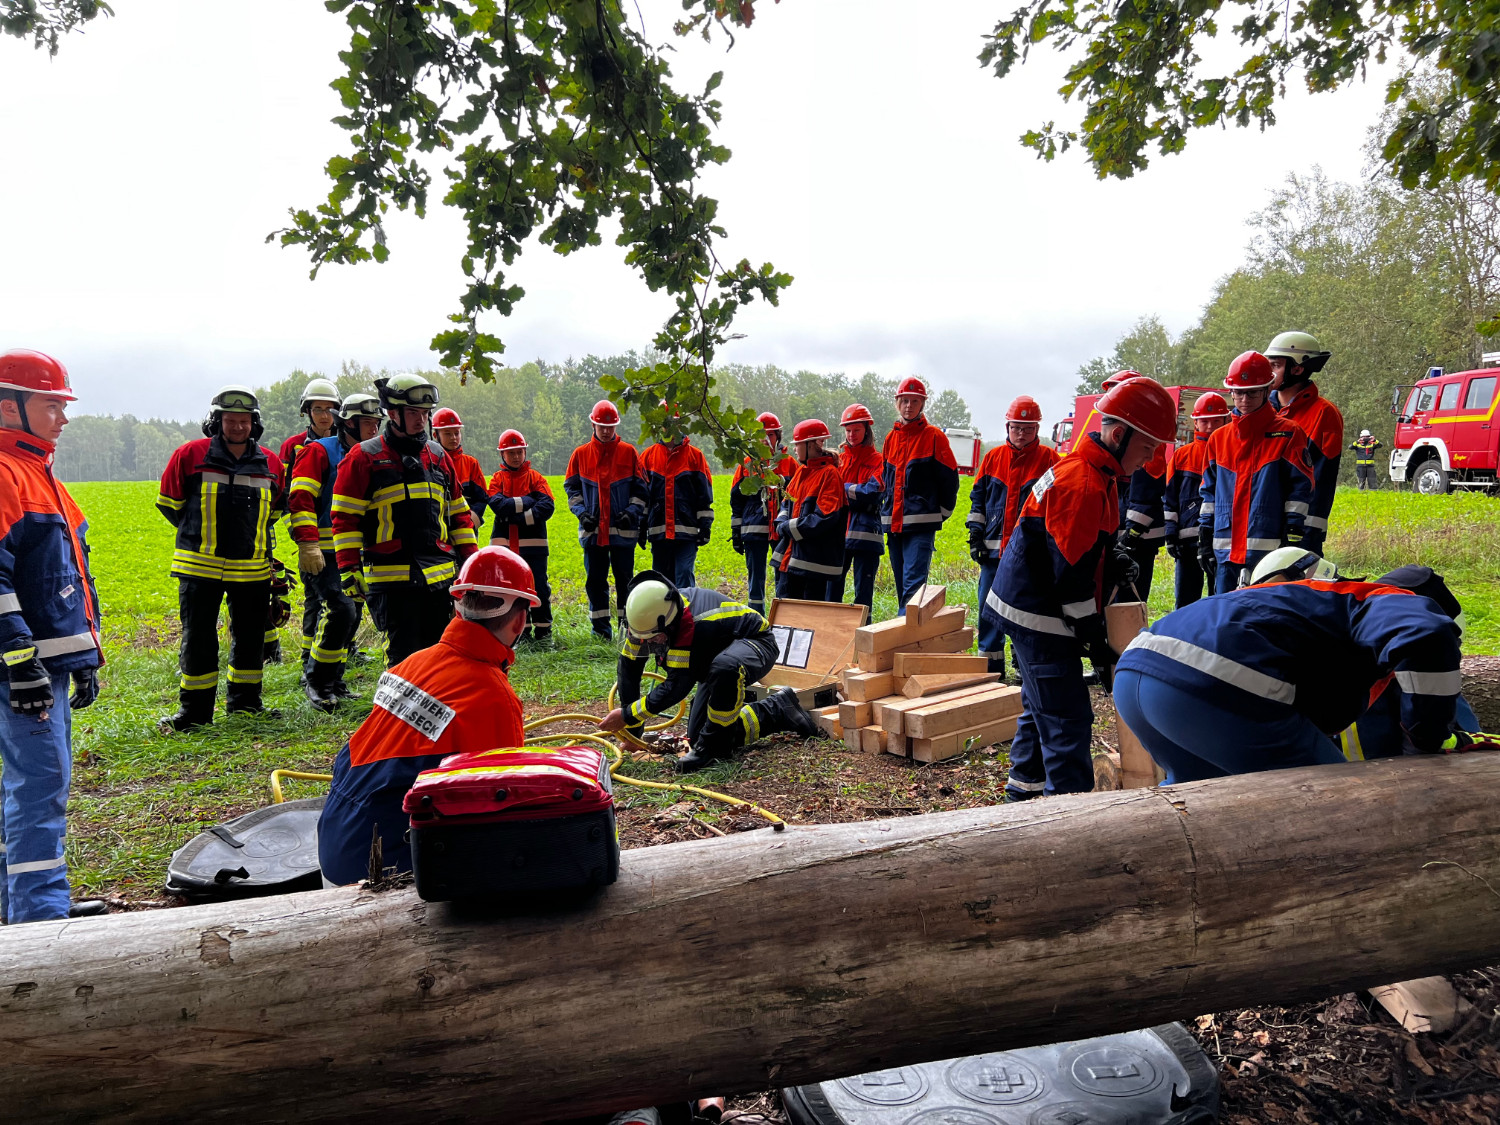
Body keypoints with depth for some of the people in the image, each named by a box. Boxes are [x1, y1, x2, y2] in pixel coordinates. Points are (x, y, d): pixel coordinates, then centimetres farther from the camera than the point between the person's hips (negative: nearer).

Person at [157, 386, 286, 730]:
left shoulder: (271, 464, 5)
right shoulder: (191, 455, -3)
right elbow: (168, 502, 7)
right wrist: (199, 532, 11)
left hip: (252, 569, 3)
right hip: (200, 567, -3)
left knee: (250, 636, 11)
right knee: (198, 639, 2)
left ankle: (244, 702, 27)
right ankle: (194, 710, 13)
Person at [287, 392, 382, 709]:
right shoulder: (319, 451, -6)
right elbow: (300, 499, -14)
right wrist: (308, 544, -21)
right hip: (324, 553, -8)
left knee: (350, 615, 9)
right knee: (341, 610, -18)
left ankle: (332, 681, 22)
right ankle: (314, 679, -2)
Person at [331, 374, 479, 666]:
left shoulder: (439, 456, 14)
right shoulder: (364, 457, 0)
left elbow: (458, 513, 19)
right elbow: (345, 518, -2)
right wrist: (348, 569, -8)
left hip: (441, 575, 5)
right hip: (391, 578, -4)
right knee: (403, 656, -2)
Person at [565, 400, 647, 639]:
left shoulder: (628, 452, 4)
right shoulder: (581, 454, 7)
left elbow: (640, 487, 7)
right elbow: (572, 487, 12)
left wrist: (632, 511, -7)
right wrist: (581, 512, -3)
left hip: (623, 529, -2)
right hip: (592, 528, 2)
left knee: (624, 579, 2)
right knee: (595, 580, 5)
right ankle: (601, 630, 14)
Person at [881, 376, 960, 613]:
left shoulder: (934, 436, -3)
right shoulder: (891, 437, 15)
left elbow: (949, 478, -2)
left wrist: (942, 512, 2)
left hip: (921, 524, -6)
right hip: (893, 523, 6)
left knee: (914, 583, -15)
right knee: (901, 586, 12)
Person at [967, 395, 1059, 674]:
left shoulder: (1048, 459, 0)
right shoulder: (993, 458, 9)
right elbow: (978, 499, 14)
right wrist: (975, 536, 7)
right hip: (994, 549, 3)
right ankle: (990, 665, 18)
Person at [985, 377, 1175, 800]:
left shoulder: (1096, 474, 11)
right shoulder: (1083, 484, -23)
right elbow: (1071, 575, -24)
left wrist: (1113, 560, 2)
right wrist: (1096, 642, -17)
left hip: (1033, 610, 11)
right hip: (1039, 617, -11)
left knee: (1041, 707, 22)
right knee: (1068, 719, -10)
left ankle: (1024, 789, 35)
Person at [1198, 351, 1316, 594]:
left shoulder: (1288, 435, 0)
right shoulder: (1219, 438, 14)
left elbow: (1301, 489, -3)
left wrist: (1294, 540, -8)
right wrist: (1205, 538, 14)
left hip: (1268, 550, -5)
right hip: (1226, 549, 5)